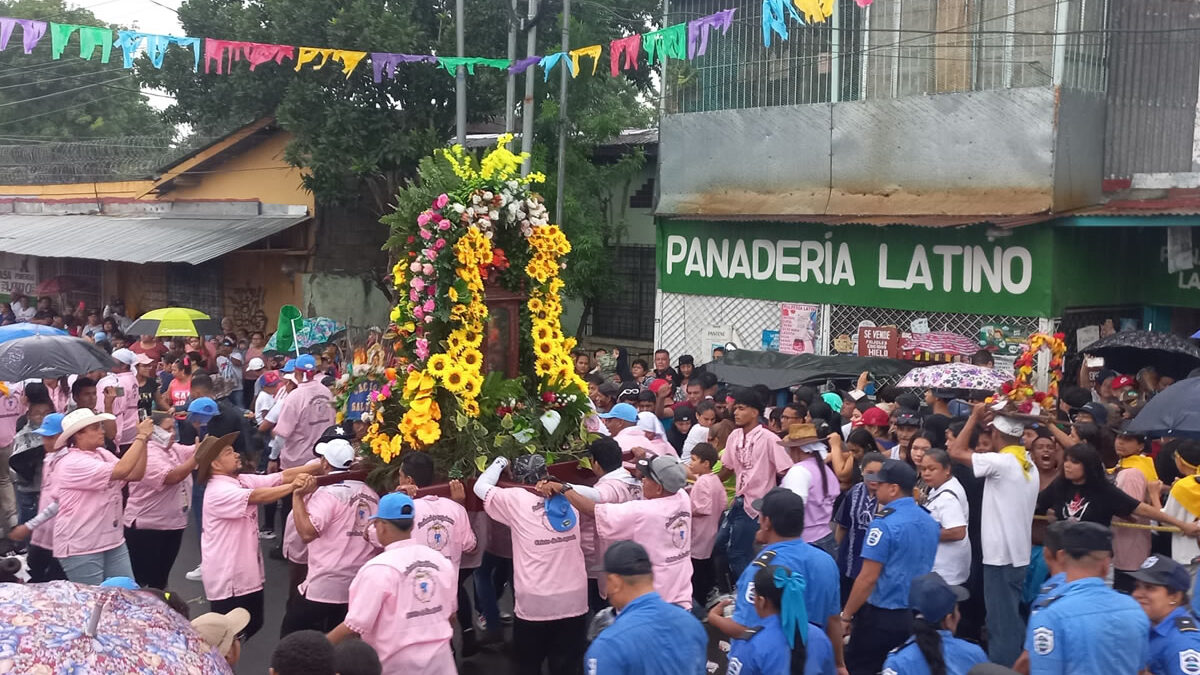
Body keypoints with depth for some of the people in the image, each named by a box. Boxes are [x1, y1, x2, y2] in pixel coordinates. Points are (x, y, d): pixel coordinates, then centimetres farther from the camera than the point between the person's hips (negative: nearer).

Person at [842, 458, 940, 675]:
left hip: (882, 616, -7)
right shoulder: (929, 521, 5)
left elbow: (868, 578, -19)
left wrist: (846, 615, -9)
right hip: (917, 615, 7)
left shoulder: (884, 524, -18)